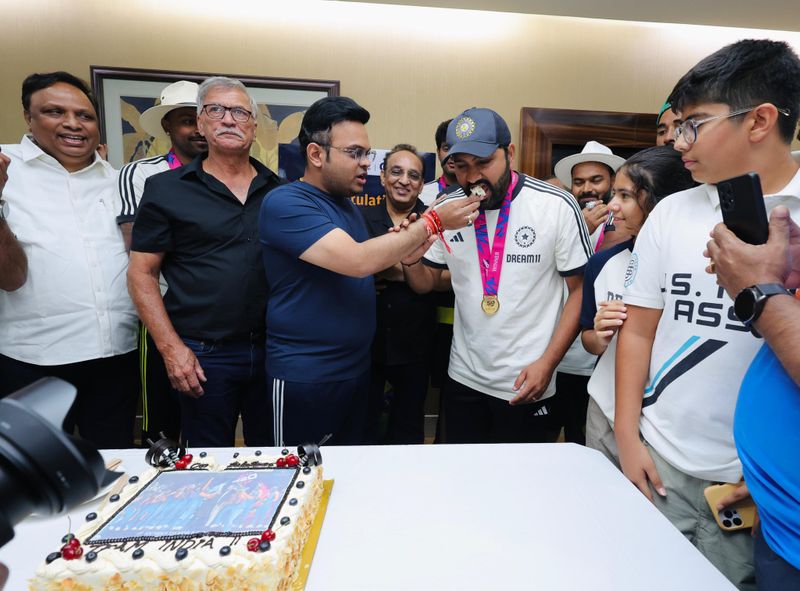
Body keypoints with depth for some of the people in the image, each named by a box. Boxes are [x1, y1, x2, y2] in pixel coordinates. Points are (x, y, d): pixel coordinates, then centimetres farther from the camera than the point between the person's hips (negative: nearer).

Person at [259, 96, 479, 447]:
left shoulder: (346, 204, 9)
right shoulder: (285, 203, -18)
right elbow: (358, 261, -29)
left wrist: (400, 257, -4)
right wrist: (433, 222, -22)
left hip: (357, 366, 8)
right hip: (304, 376, -8)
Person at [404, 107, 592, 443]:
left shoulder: (558, 206, -12)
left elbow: (581, 290, -7)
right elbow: (426, 283, 6)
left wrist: (547, 363, -14)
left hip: (526, 387, -3)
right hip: (463, 380, 4)